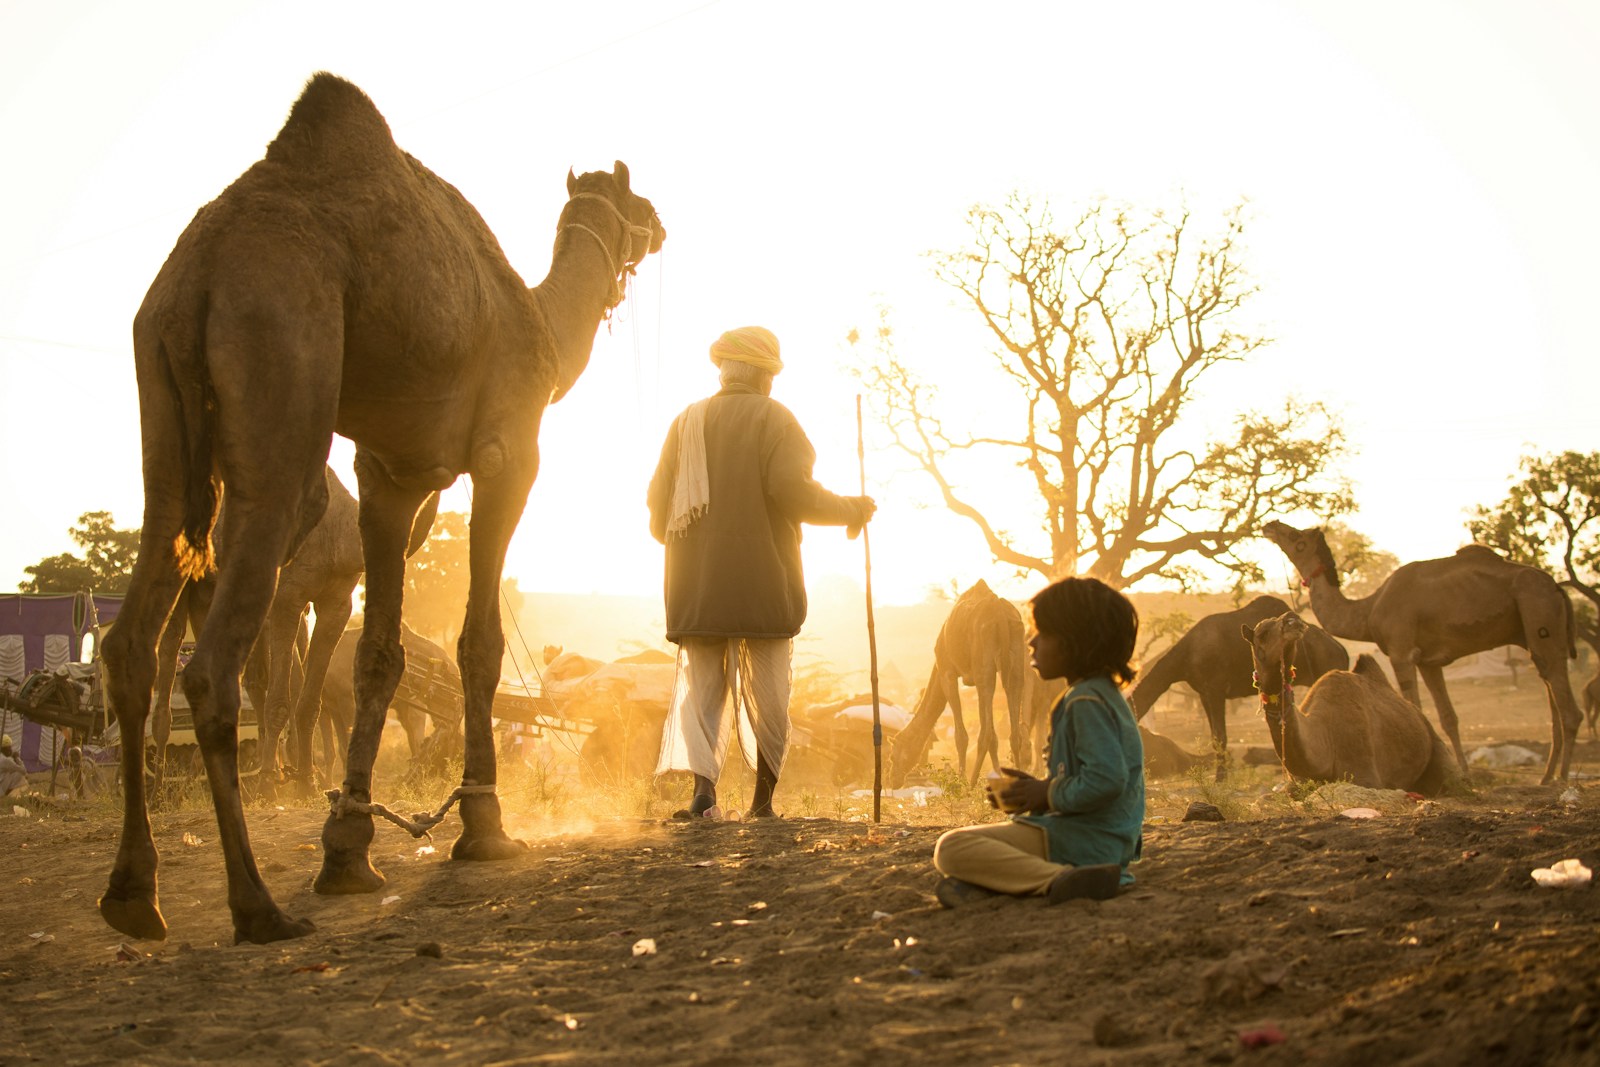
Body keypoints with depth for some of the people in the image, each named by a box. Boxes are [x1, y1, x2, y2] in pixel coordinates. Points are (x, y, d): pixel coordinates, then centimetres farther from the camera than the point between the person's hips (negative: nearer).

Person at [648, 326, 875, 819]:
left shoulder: (686, 422, 10)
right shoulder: (774, 418, -1)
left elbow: (658, 506, 10)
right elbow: (791, 489, -15)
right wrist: (850, 510, 0)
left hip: (696, 587, 3)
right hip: (763, 584, -3)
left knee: (699, 686, 4)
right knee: (766, 693, 7)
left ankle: (702, 784, -16)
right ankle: (763, 799, 9)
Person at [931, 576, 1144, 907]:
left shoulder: (1087, 702, -16)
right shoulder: (1104, 693, 18)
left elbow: (1106, 780, -27)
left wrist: (1047, 794, -12)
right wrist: (1034, 794, 10)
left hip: (1084, 840, -11)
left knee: (951, 848, -20)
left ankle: (1059, 879, -31)